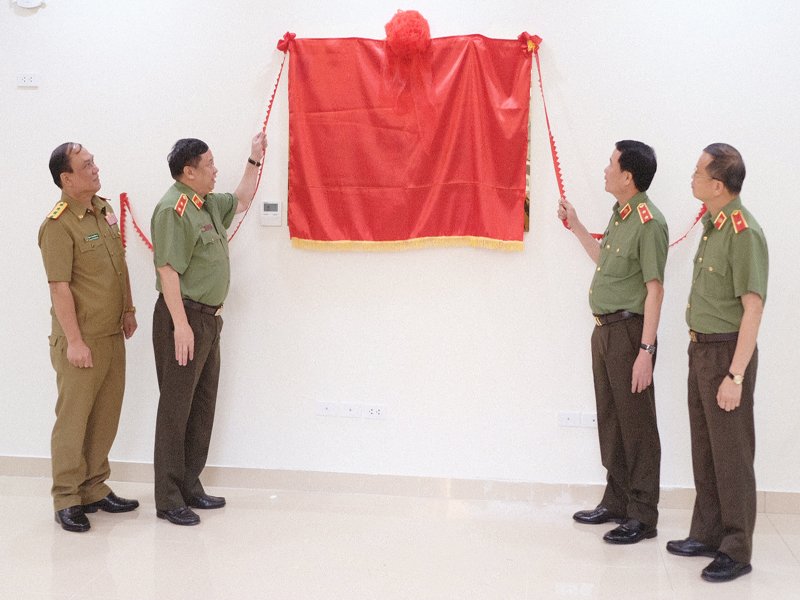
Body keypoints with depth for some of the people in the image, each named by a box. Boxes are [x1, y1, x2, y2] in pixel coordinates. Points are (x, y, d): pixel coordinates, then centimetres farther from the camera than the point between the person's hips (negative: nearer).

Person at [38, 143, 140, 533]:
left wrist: (128, 310, 17)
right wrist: (74, 341, -20)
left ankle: (95, 490, 26)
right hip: (81, 340, -8)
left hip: (112, 335, 8)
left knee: (106, 418, 14)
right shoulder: (58, 225, -17)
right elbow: (60, 287, -19)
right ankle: (67, 500, 11)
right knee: (73, 420, 1)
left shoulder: (103, 209, 8)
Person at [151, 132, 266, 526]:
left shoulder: (207, 204, 13)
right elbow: (168, 270, -22)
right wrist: (181, 324, -25)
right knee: (176, 408, -5)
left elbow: (241, 200, 35)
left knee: (202, 405, 14)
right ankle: (168, 500, 1)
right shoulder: (173, 208, -16)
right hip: (184, 318, -10)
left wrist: (254, 160, 29)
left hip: (208, 317, 10)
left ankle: (189, 486, 23)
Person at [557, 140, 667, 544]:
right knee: (610, 421, 17)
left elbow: (655, 289, -19)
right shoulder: (619, 215, 11)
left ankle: (642, 517, 8)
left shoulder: (648, 222, -17)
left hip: (628, 332, -9)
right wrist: (575, 226, 27)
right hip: (604, 329, 10)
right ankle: (617, 501, 29)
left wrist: (645, 351, -22)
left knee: (636, 426, -1)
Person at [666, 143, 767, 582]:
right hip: (701, 349, 9)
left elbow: (753, 308, -21)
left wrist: (736, 375, -23)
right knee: (704, 448, 16)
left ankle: (736, 551, 9)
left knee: (731, 454, -1)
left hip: (727, 352, -9)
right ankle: (707, 534, 28)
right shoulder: (711, 224, 9)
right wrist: (699, 346, 15)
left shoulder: (744, 233, -18)